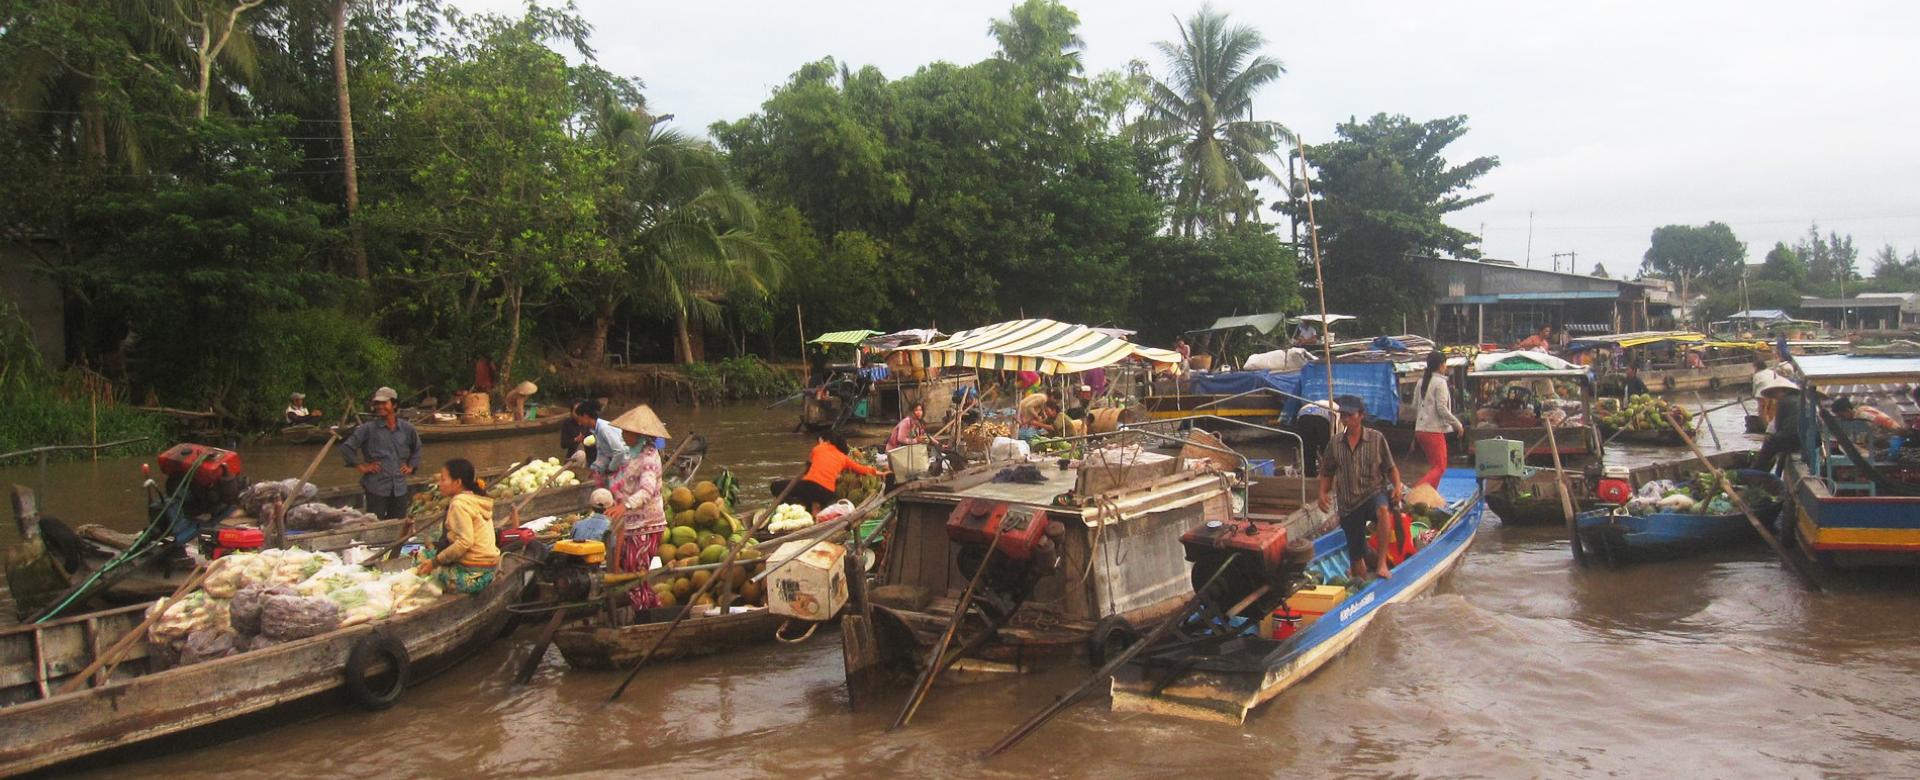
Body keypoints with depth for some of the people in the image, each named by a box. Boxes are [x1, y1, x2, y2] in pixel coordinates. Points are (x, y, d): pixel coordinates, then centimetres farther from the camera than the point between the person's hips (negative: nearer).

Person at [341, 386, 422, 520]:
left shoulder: (407, 428, 7)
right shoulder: (368, 428, -4)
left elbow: (416, 448, 25)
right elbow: (346, 448, -3)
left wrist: (411, 466, 15)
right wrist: (361, 467, -4)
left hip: (400, 489, 3)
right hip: (376, 488, -3)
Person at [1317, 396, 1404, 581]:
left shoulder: (1376, 439, -2)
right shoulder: (1335, 444, 4)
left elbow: (1391, 468, 4)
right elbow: (1327, 474, 14)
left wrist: (1397, 486, -15)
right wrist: (1323, 492, -3)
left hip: (1374, 492, -3)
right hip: (1349, 504, 3)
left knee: (1383, 509, -40)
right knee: (1356, 555, 6)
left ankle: (1381, 561, -35)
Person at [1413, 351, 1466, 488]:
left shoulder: (1422, 381, 11)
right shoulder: (1440, 382, -11)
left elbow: (1415, 407, 15)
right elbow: (1442, 408, -15)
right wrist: (1457, 424, -7)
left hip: (1420, 429, 8)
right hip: (1434, 430, -8)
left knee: (1434, 466, 17)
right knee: (1440, 468, -4)